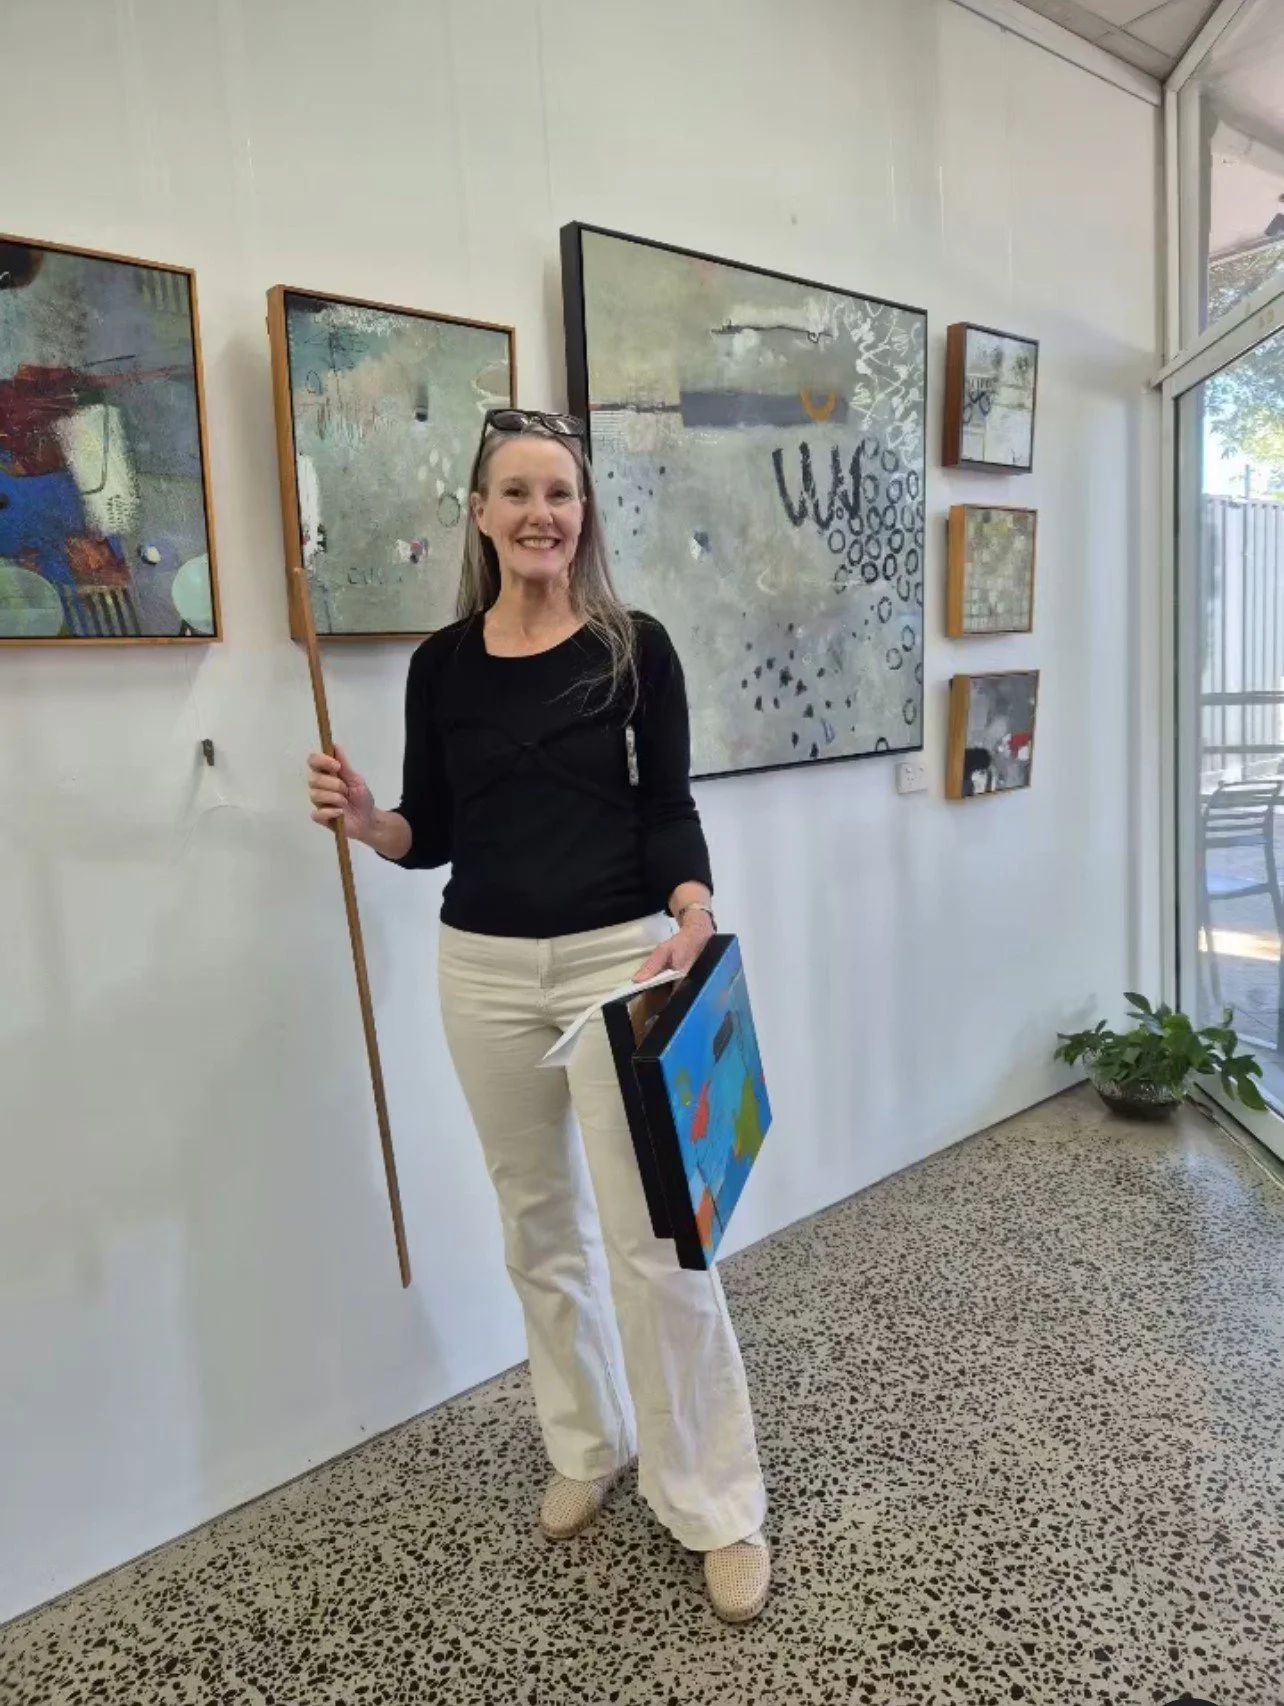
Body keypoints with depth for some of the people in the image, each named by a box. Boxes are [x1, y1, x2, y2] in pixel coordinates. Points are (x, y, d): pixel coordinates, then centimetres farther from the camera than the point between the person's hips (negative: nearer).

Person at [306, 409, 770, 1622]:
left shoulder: (634, 647, -2)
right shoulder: (442, 662, 4)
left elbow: (670, 809, -3)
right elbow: (435, 834, 8)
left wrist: (693, 915, -22)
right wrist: (365, 822, -13)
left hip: (619, 960, -3)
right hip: (485, 971, 3)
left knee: (653, 1235, -2)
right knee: (540, 1226, 15)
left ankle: (717, 1507, 15)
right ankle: (586, 1447, 36)